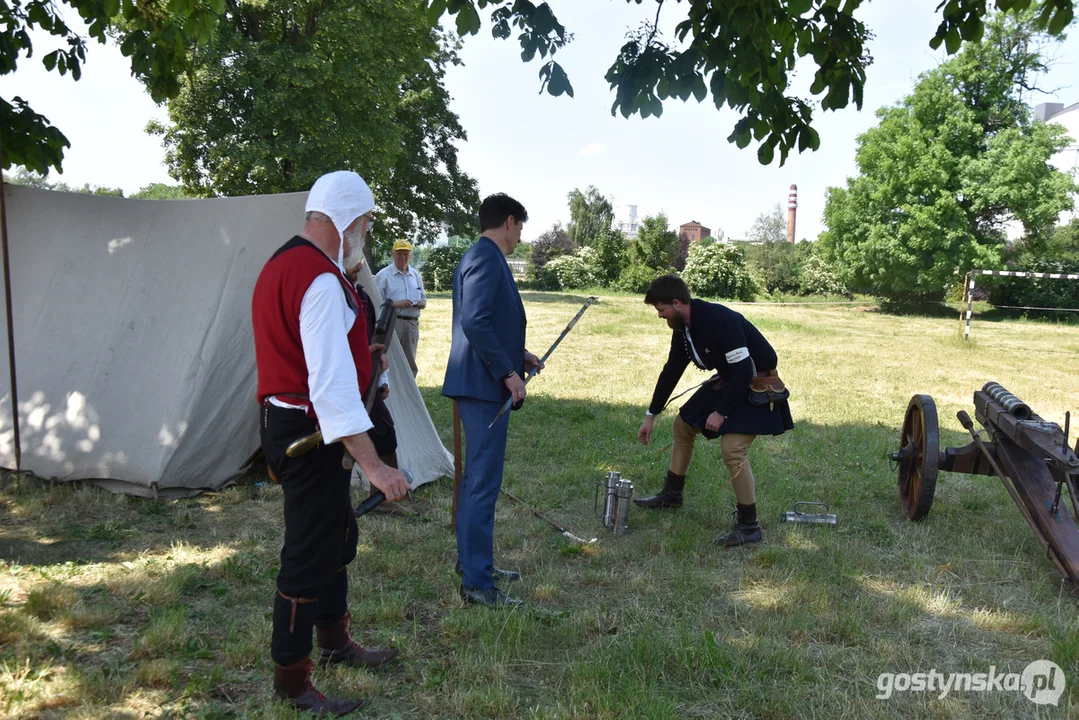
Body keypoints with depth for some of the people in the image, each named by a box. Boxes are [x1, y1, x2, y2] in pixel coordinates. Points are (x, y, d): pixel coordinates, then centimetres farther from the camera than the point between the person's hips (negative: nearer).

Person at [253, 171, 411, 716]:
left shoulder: (282, 264, 12)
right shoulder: (322, 281, -23)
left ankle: (335, 644, 40)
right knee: (309, 555, 2)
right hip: (309, 435, -11)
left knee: (336, 536, 23)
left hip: (283, 422, 11)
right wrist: (373, 465, -32)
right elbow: (332, 384, -30)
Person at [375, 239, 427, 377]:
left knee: (410, 363, 9)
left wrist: (422, 303, 0)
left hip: (412, 323, 6)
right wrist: (396, 304, -18)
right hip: (391, 322, -5)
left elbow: (424, 299, 24)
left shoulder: (416, 275, 17)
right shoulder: (383, 275, -1)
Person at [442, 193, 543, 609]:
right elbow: (474, 322, -25)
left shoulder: (480, 257, 17)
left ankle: (471, 560, 31)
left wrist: (517, 355, 18)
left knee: (476, 478, 18)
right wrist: (508, 372, -20)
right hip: (485, 386, -11)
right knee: (484, 483, -6)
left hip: (480, 383, 11)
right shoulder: (487, 259, -15)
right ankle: (477, 583, 2)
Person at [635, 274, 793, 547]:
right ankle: (671, 494, 32)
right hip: (729, 380, 10)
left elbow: (743, 371, -30)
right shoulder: (683, 329, -3)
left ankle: (749, 526, -6)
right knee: (683, 425, 14)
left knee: (732, 448, -22)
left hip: (757, 385, -9)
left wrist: (722, 412, -23)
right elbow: (671, 372, 9)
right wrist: (651, 415, 14)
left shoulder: (721, 320, -31)